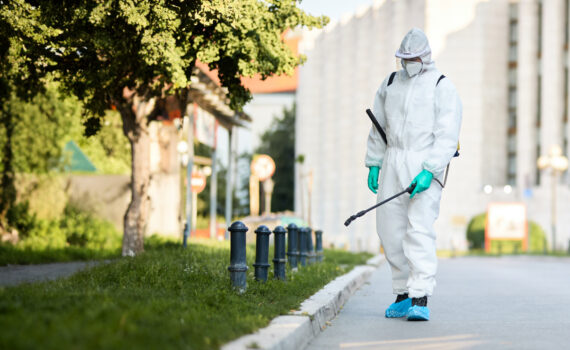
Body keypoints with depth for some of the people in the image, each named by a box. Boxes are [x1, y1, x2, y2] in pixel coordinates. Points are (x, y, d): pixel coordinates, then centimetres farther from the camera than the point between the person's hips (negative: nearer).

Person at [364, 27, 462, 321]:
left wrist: (429, 170, -19)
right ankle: (403, 295, 15)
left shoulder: (442, 87, -3)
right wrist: (373, 164, 13)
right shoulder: (390, 83, 15)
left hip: (425, 164, -6)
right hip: (393, 162, 6)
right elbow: (378, 128, 20)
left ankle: (420, 300, -16)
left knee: (419, 229, -14)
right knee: (390, 229, 4)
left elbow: (447, 136, -9)